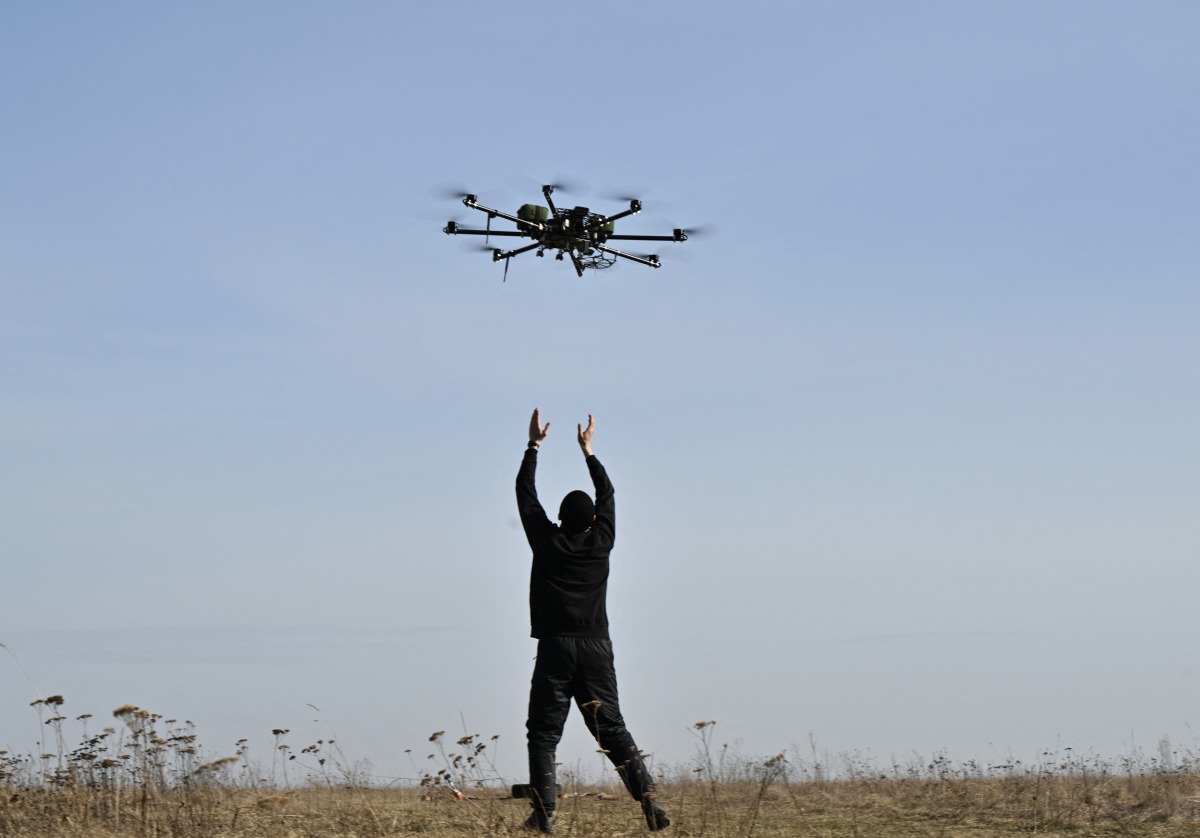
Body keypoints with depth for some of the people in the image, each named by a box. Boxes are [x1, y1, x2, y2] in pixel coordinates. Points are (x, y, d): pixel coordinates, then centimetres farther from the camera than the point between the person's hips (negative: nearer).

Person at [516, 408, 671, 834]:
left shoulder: (547, 542, 0)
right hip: (596, 648, 2)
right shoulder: (601, 542, 5)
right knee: (612, 728, 5)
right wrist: (588, 451, 31)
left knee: (544, 732, 0)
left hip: (555, 647, -2)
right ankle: (648, 797, -8)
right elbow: (607, 494, 21)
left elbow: (525, 493, 11)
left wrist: (534, 445, 21)